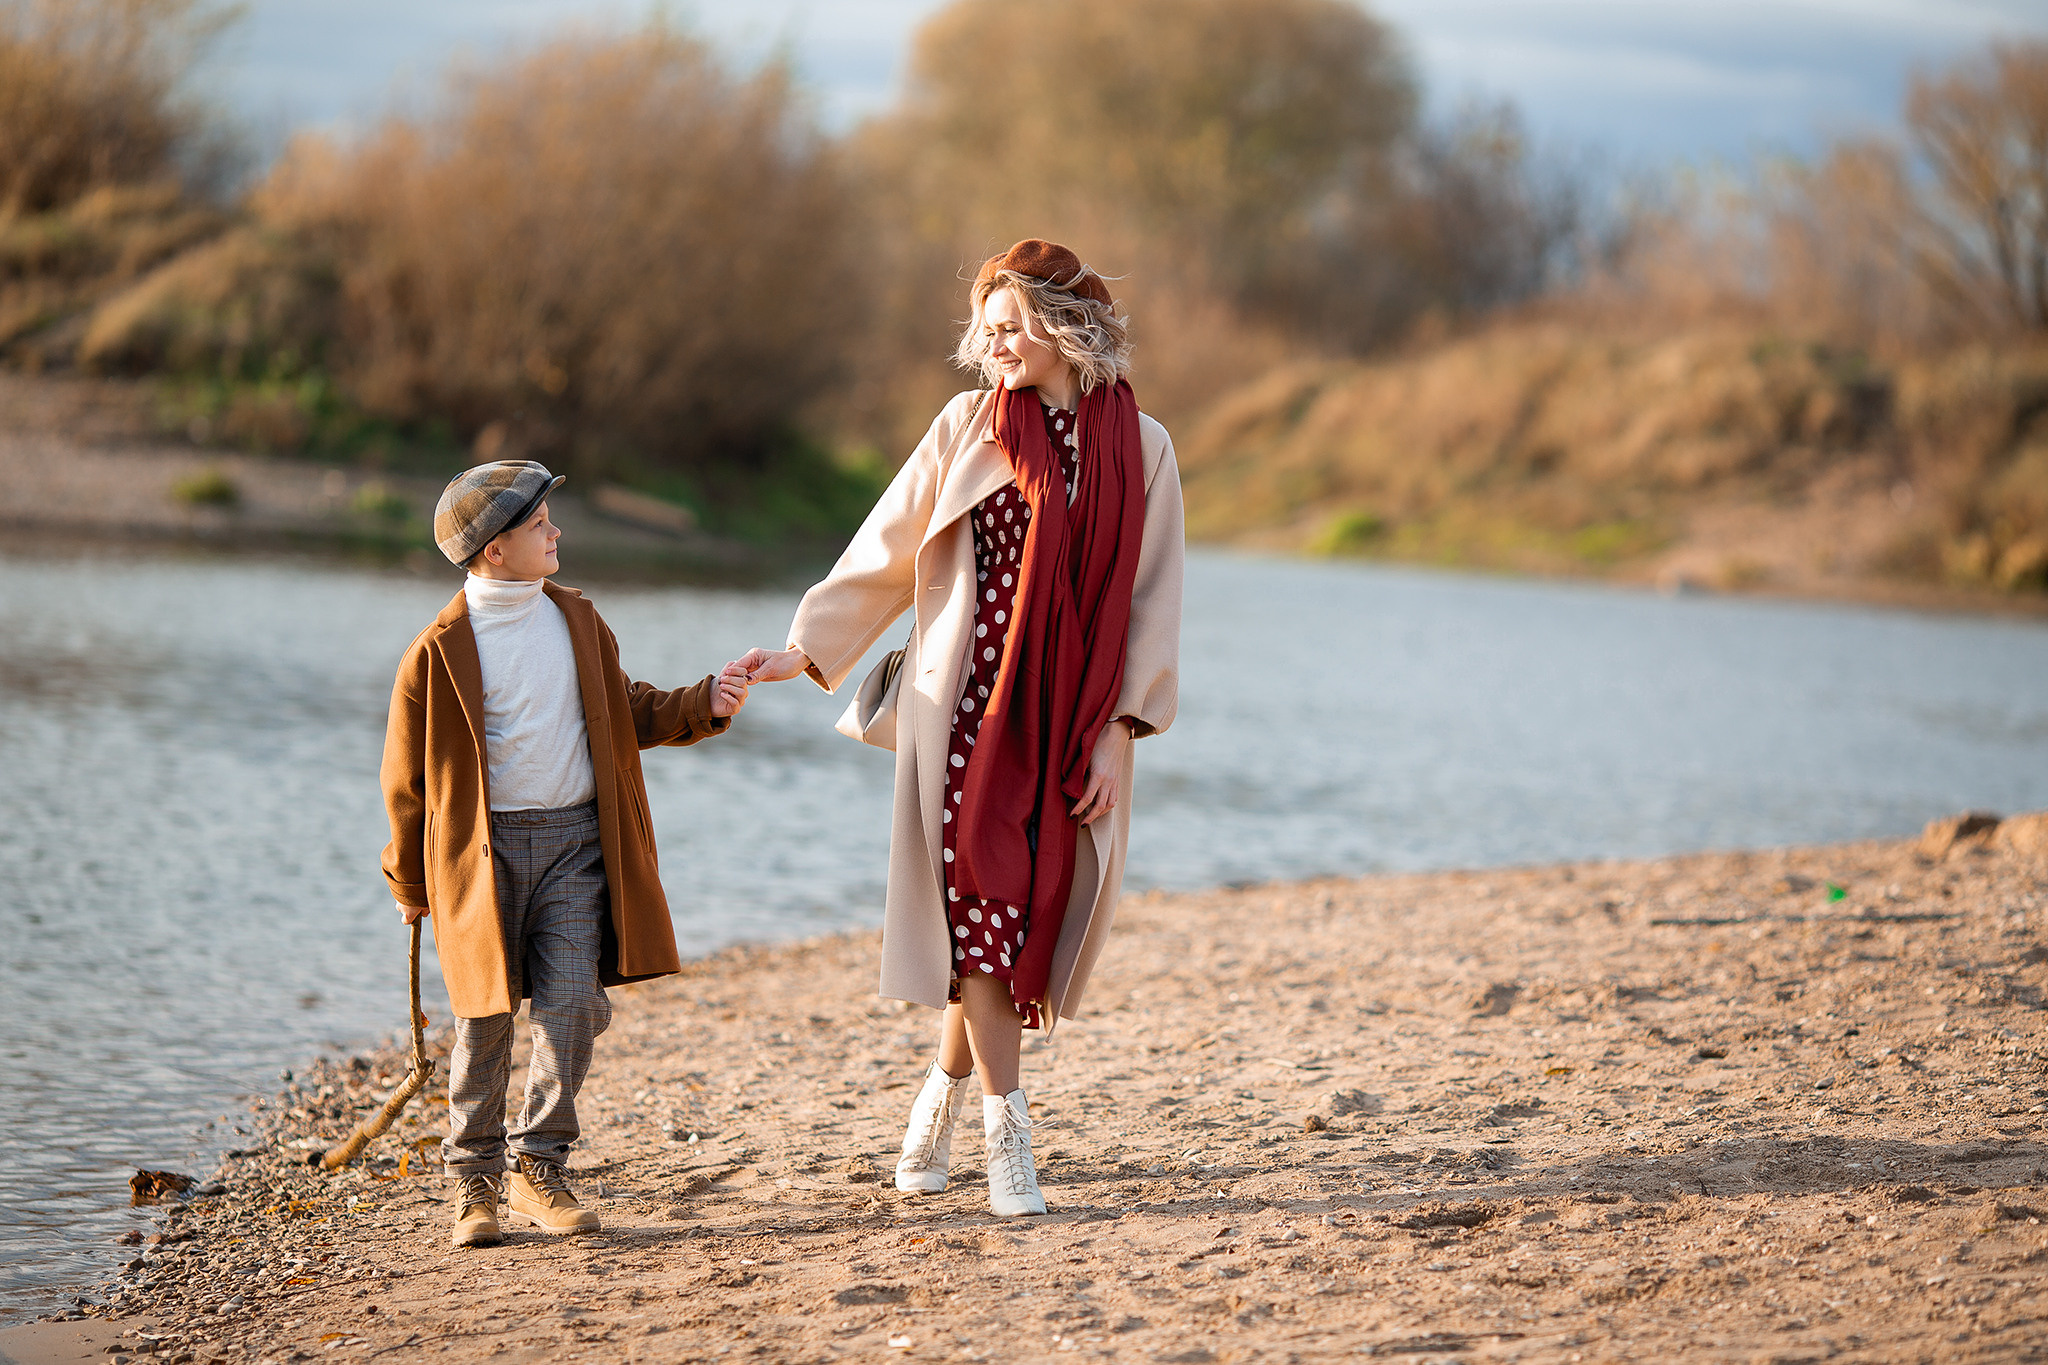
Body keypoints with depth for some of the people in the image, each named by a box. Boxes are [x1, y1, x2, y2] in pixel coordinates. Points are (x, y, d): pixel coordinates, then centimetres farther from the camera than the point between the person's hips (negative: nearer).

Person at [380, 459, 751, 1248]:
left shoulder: (577, 620, 10)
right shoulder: (442, 650, -6)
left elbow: (627, 713, 19)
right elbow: (409, 776, 1)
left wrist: (704, 705, 2)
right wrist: (411, 884, 5)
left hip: (575, 841, 4)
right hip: (483, 852, -4)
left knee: (572, 1009, -5)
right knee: (486, 1020, 2)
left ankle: (539, 1169, 8)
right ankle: (474, 1182, 14)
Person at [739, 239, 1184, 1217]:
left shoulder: (1140, 448, 4)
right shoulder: (968, 428, 3)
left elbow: (1150, 602, 3)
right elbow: (886, 550, 8)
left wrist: (1117, 732, -4)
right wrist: (807, 648, 3)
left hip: (1071, 718, 1)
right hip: (970, 703, -1)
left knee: (1030, 913, 2)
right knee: (983, 905, -8)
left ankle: (945, 1091, 24)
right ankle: (1006, 1135, -4)